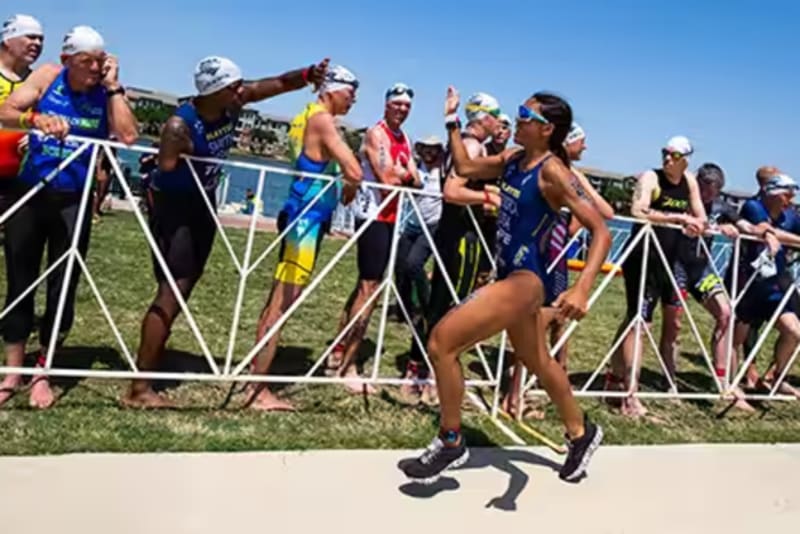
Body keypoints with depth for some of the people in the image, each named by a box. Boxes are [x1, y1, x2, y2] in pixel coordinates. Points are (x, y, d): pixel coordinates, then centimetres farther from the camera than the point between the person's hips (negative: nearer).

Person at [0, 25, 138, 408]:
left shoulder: (107, 92, -5)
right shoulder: (48, 77, -3)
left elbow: (129, 136, -21)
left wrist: (113, 87, -18)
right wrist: (37, 119, -31)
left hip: (73, 200, -1)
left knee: (62, 286, 3)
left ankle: (43, 373, 19)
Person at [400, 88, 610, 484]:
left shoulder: (552, 170, -16)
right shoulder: (514, 160, 7)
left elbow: (601, 231, -20)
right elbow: (465, 168, 22)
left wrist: (582, 290, -33)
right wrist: (452, 121, 18)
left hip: (527, 279, -9)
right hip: (512, 276, 9)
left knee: (442, 341, -18)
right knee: (538, 362, 25)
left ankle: (450, 442, 0)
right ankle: (581, 434, 48)